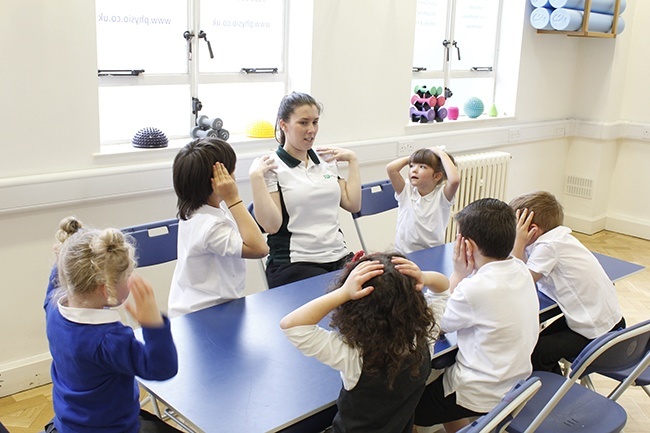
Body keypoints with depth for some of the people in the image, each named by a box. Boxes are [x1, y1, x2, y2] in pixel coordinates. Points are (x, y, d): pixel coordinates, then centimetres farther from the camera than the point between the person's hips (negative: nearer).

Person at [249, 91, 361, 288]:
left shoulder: (326, 160, 14)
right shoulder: (270, 167, -3)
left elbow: (353, 205, 11)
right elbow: (271, 225, -12)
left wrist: (353, 160, 11)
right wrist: (256, 177, -17)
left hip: (339, 257, 6)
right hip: (293, 264, -6)